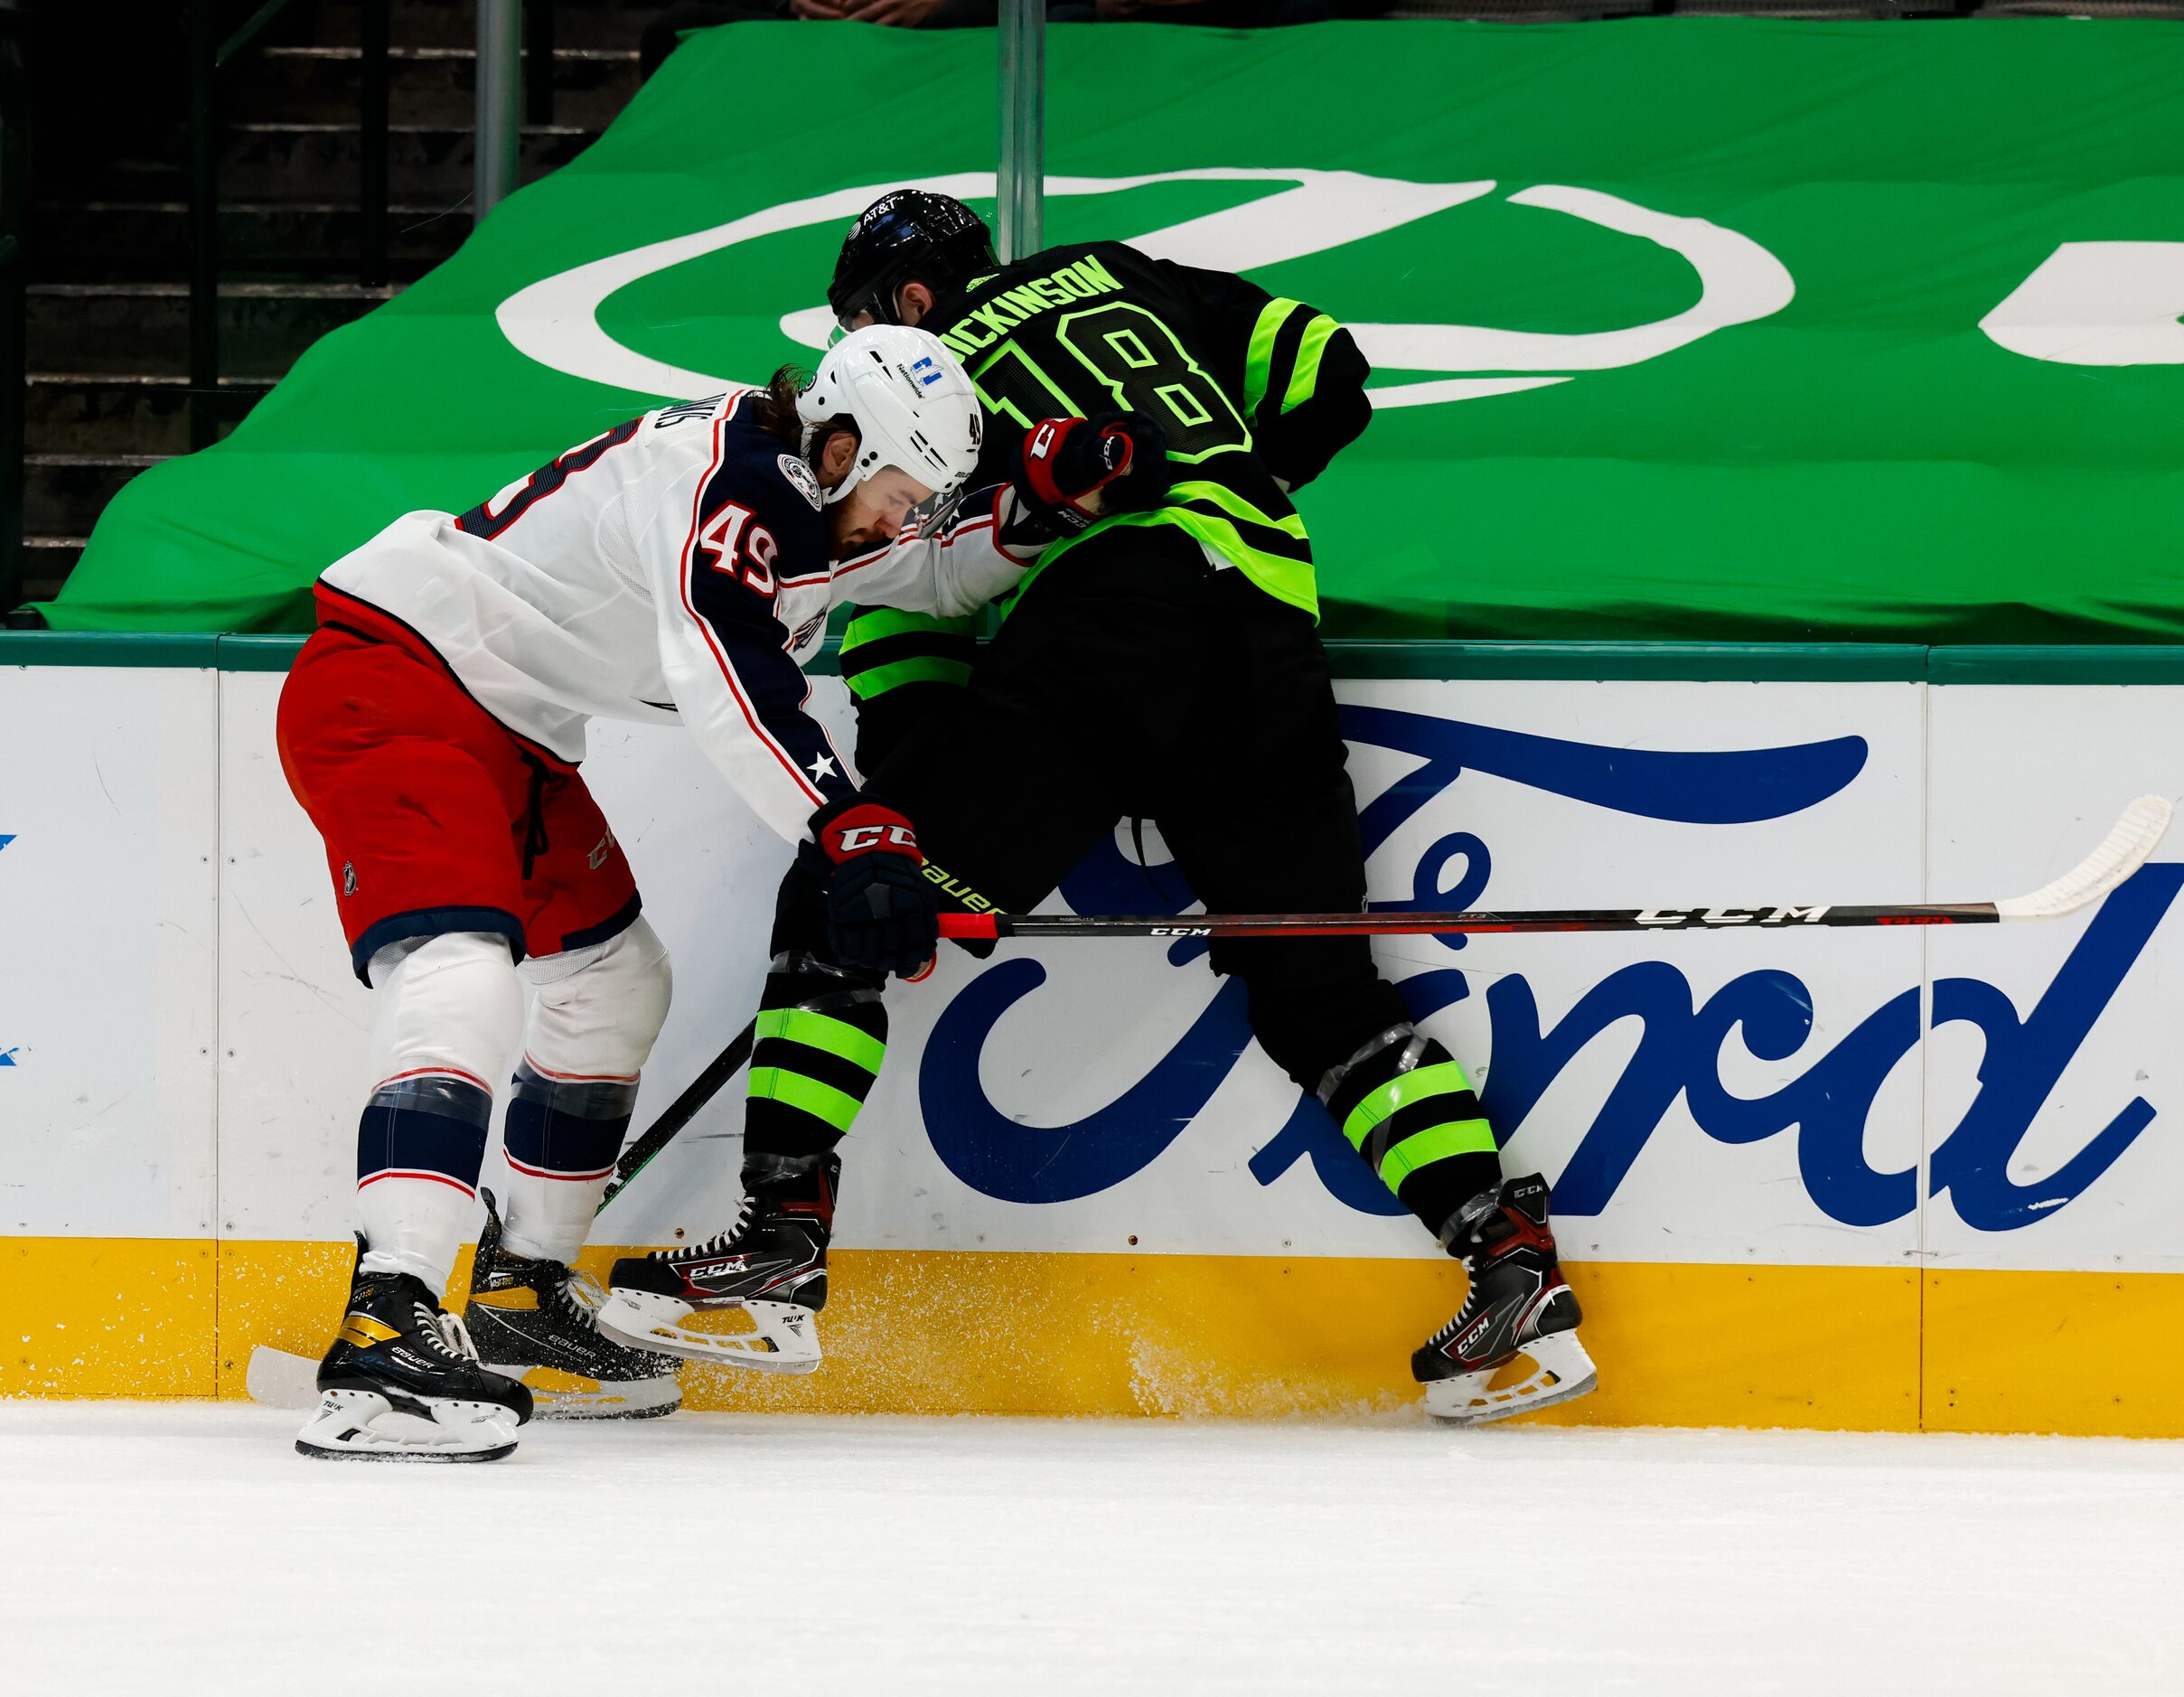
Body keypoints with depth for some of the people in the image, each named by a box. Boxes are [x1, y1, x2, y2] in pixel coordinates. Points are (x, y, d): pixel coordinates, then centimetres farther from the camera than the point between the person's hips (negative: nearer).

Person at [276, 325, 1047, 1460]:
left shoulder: (824, 505, 9)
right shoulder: (721, 480, -23)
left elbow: (944, 575, 22)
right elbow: (733, 687, -35)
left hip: (511, 727, 11)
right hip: (388, 678, -11)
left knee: (615, 980, 20)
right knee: (466, 983, -28)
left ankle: (521, 1296, 31)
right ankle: (384, 1335, -39)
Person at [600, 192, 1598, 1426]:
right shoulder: (1122, 280, 30)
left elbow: (899, 626, 12)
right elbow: (1327, 376, 23)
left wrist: (908, 853, 14)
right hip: (1277, 632, 5)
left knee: (841, 910, 0)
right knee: (1320, 991, 15)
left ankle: (780, 1249, -12)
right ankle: (1515, 1263, 1)